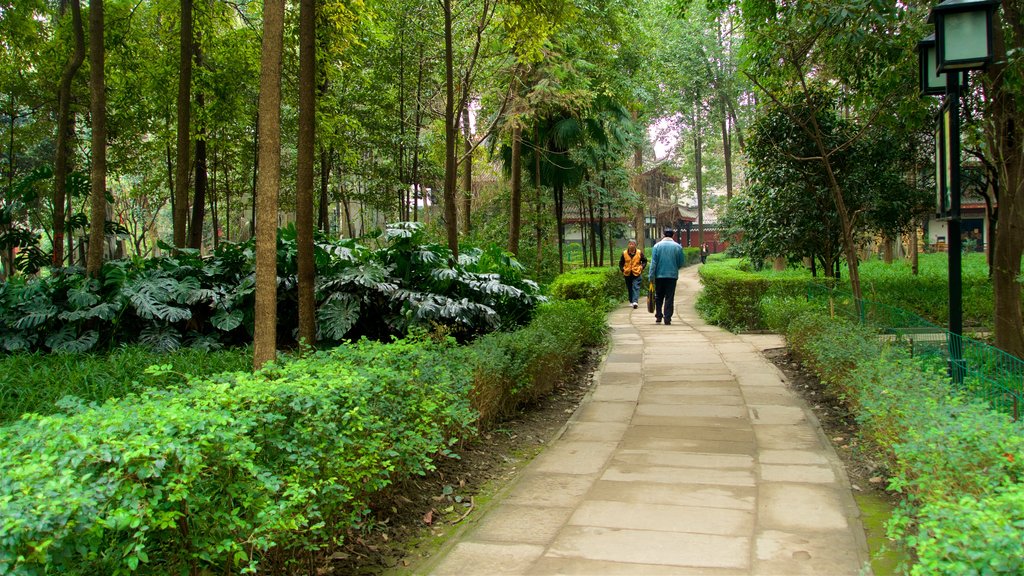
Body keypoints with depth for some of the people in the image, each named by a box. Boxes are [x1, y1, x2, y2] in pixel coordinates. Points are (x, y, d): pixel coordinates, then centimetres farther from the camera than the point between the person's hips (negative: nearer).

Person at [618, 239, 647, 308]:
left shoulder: (639, 253, 0)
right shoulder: (624, 253, 2)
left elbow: (644, 261, 12)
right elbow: (621, 263, 11)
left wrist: (642, 267, -1)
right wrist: (622, 270, 1)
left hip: (636, 274, -2)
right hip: (627, 274, 2)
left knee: (636, 287, -13)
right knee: (629, 288, 10)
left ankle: (635, 301, -22)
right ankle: (631, 301, 22)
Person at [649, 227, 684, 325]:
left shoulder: (657, 246, -2)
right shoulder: (678, 247, -1)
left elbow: (653, 263, -5)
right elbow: (681, 263, 3)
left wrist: (651, 276, -3)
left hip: (659, 276, 1)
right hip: (672, 276, 0)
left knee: (659, 297, 14)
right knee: (669, 298, 2)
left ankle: (658, 317, 14)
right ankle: (667, 319, -2)